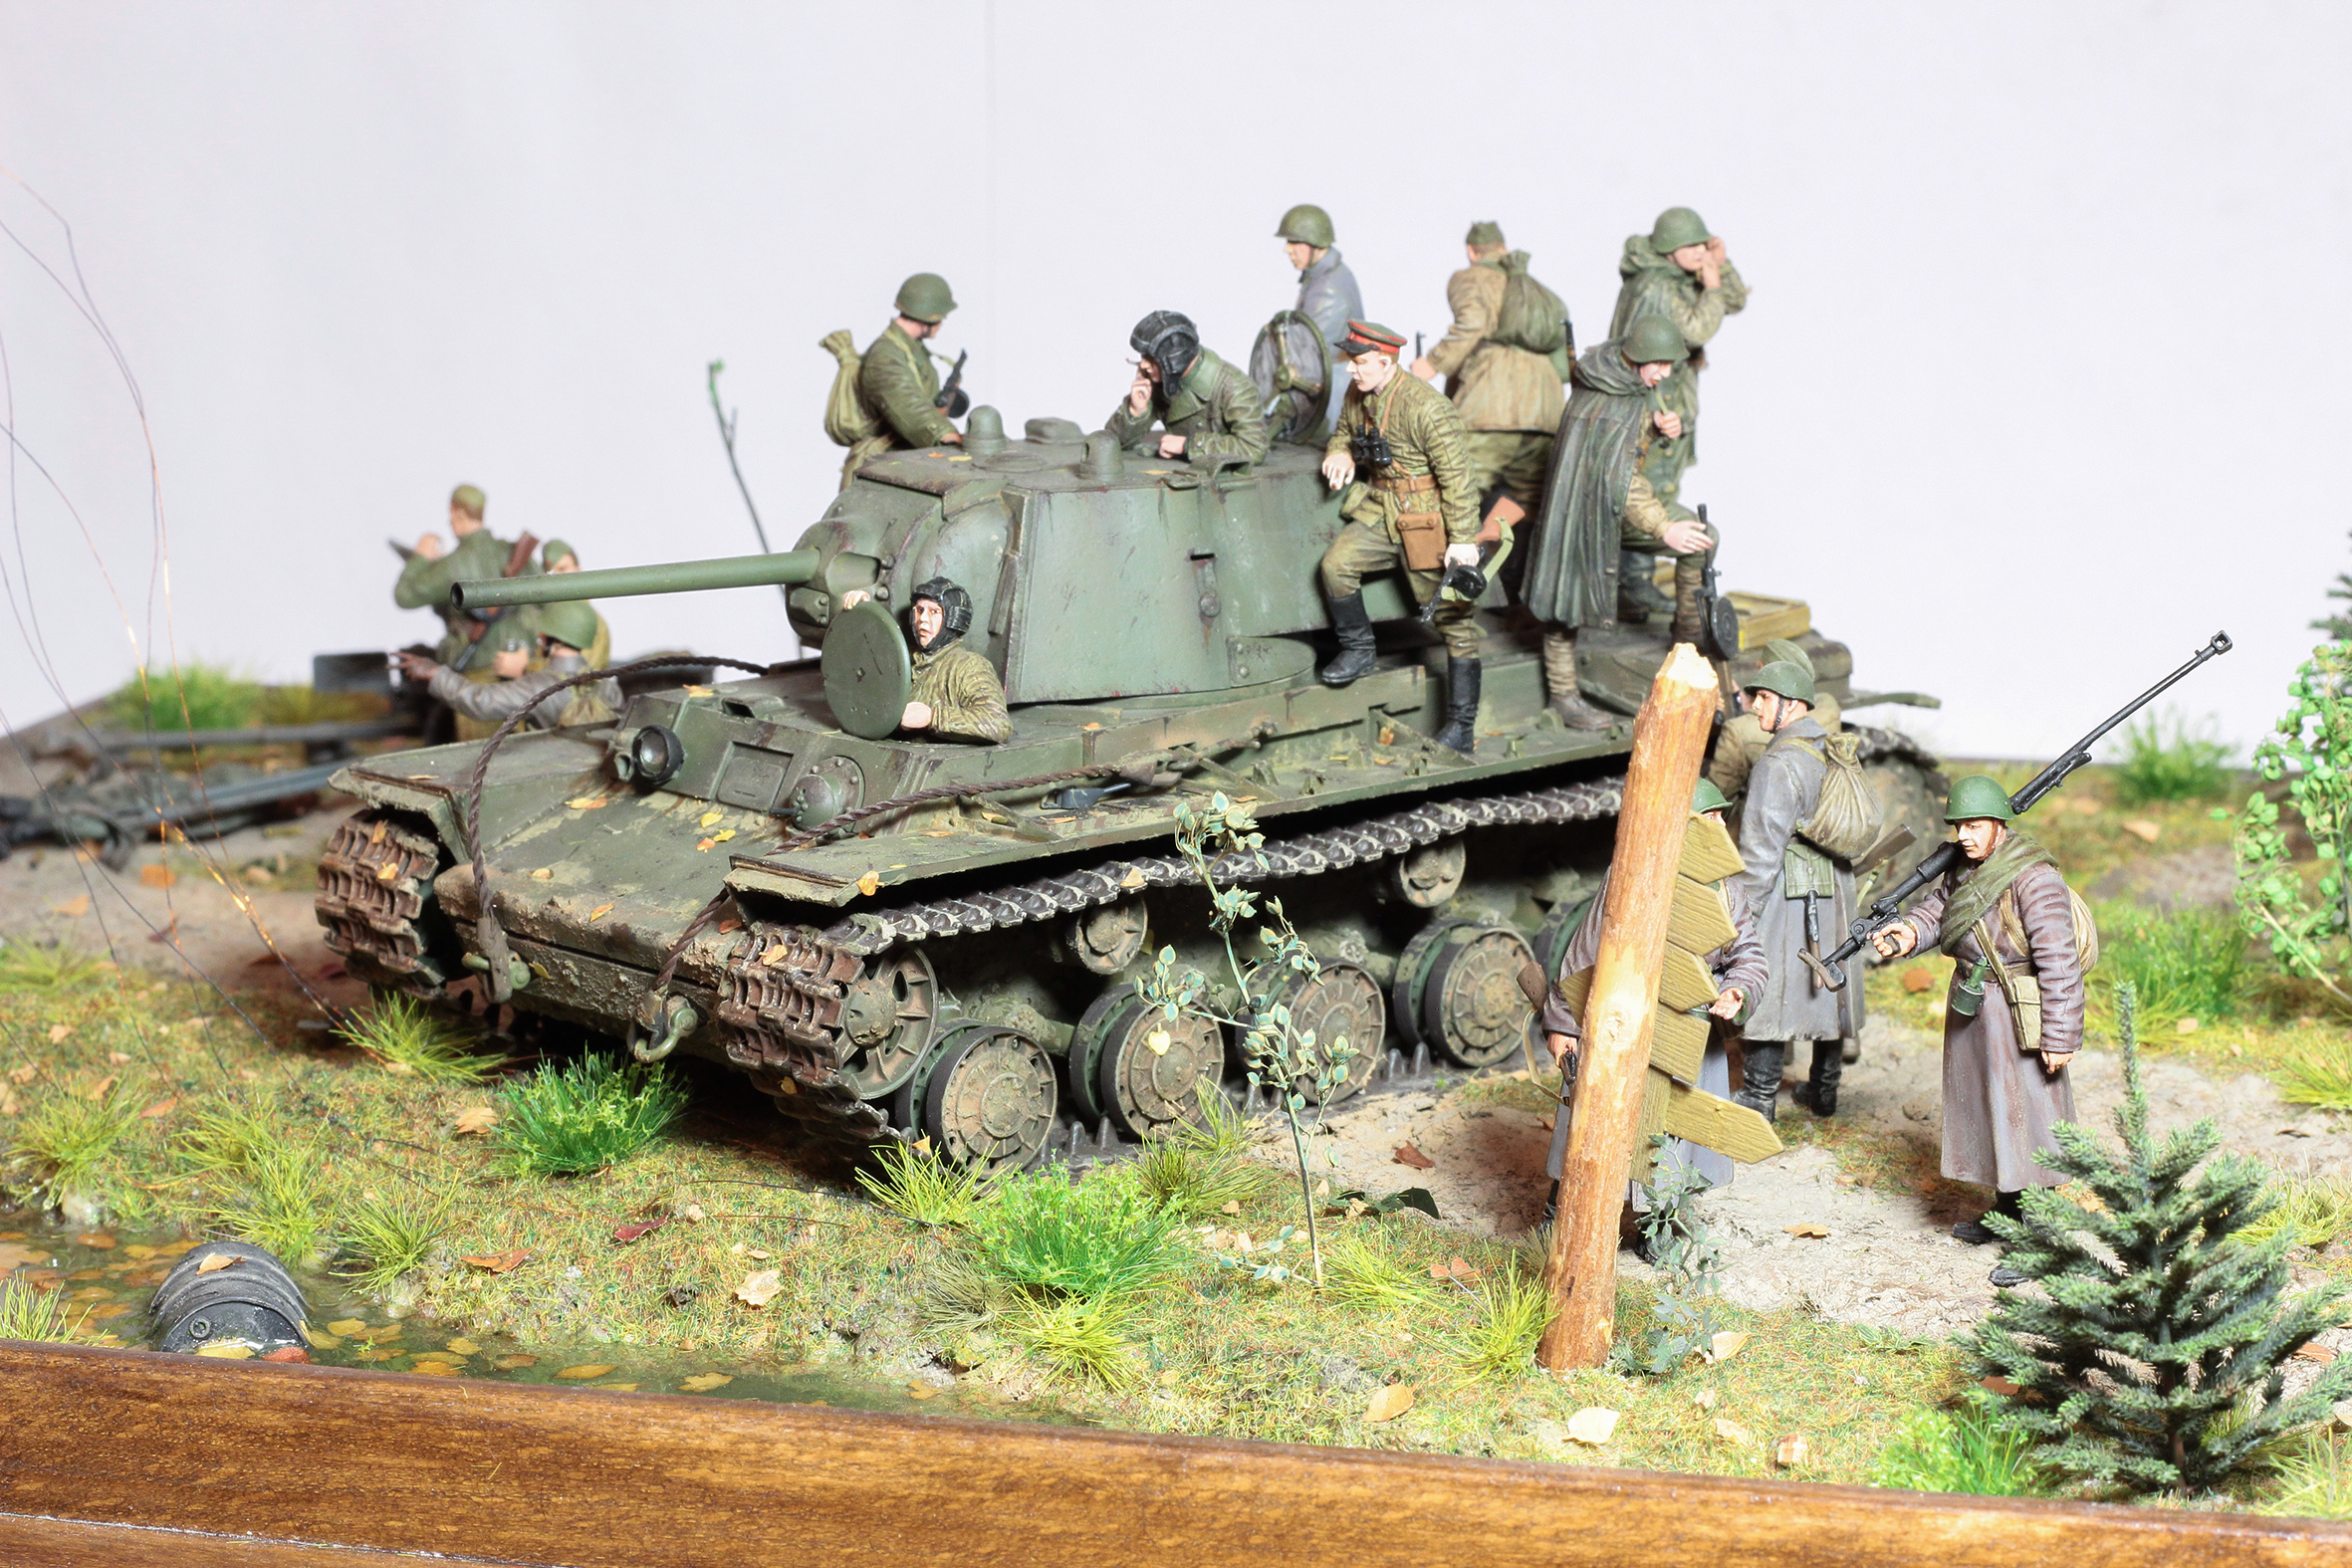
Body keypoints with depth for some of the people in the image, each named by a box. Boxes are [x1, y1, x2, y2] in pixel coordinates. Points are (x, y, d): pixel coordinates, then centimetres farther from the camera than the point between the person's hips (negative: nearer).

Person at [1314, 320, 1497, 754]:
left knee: (1454, 620, -2)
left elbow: (1456, 477, -20)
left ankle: (1462, 728, 3)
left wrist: (1462, 539, -20)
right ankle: (1359, 649, 7)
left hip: (1428, 522, -7)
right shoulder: (1357, 396, 2)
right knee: (1336, 564, -17)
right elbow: (1343, 434, 22)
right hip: (1380, 512, 7)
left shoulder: (1427, 408, -23)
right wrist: (1340, 455, -3)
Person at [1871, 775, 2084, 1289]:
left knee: (2022, 1112, -2)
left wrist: (2061, 1037, -22)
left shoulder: (2033, 879, -24)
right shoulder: (1967, 865, 2)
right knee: (1985, 1103, 20)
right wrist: (1909, 932, -5)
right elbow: (1939, 906, 18)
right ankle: (2007, 1211, 38)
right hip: (1971, 1008, 9)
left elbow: (2059, 962, -23)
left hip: (2017, 1013, -9)